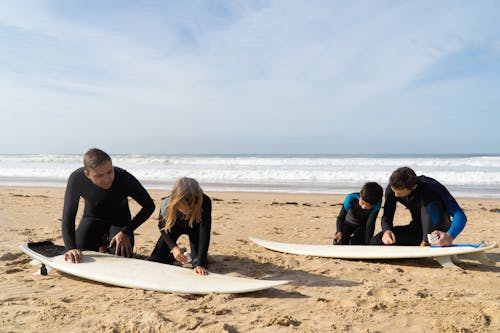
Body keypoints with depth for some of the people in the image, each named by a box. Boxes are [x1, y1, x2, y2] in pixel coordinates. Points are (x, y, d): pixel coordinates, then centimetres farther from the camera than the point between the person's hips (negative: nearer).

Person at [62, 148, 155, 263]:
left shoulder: (124, 178, -34)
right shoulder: (77, 179, -31)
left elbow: (149, 206, -21)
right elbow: (68, 216, -28)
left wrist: (127, 232, -26)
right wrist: (70, 248, -43)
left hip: (119, 219, -1)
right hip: (91, 218, 1)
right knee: (76, 259, -15)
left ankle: (106, 245, 17)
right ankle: (101, 242, 18)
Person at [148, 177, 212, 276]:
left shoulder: (205, 202, -43)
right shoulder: (167, 204, -39)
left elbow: (204, 233, -41)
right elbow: (162, 226, -17)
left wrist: (199, 264, -49)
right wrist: (173, 247, -31)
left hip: (195, 228, -1)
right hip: (175, 226, 1)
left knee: (200, 264, -15)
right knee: (154, 260, -5)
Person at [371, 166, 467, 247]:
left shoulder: (431, 187, -28)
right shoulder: (392, 189, -14)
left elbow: (460, 216, -34)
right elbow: (387, 216, -5)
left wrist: (450, 236, -53)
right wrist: (387, 230, -29)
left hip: (438, 229, -5)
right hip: (418, 228, 5)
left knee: (428, 201, -36)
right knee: (376, 241, -15)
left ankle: (427, 243, -25)